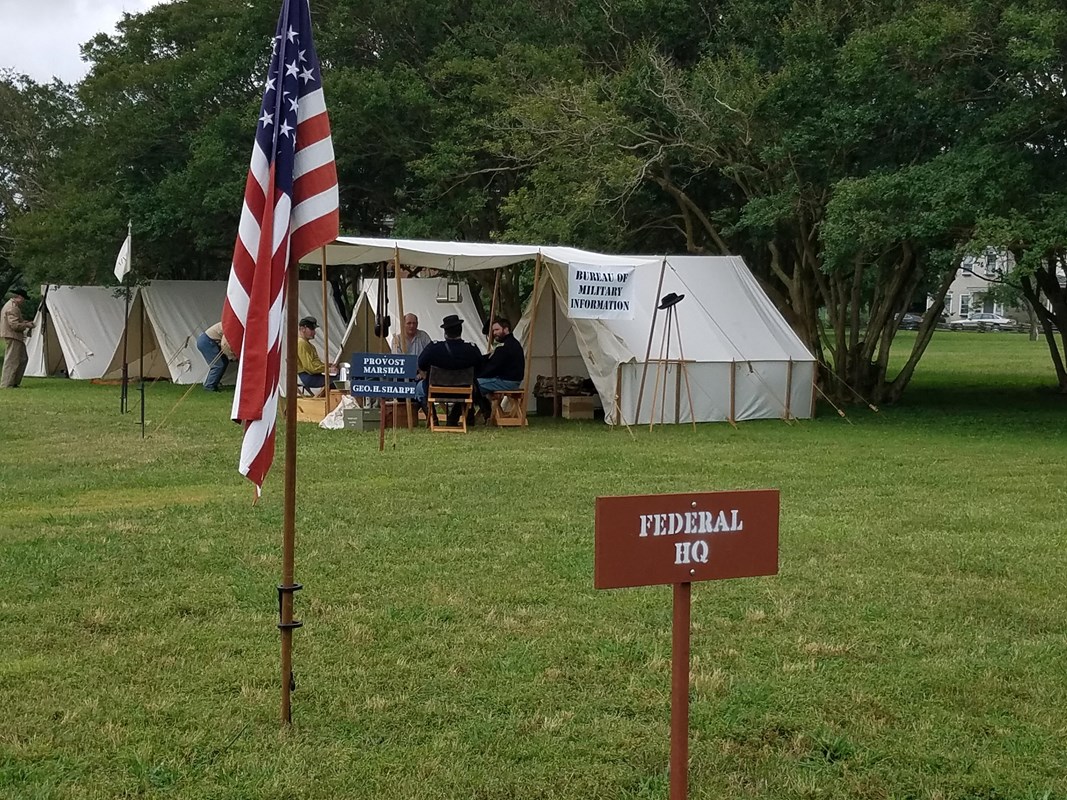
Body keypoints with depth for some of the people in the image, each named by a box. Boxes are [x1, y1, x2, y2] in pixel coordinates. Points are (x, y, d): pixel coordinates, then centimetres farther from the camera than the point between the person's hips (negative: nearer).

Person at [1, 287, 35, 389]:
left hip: (15, 338, 11)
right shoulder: (13, 308, -17)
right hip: (13, 337, -11)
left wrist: (24, 322, 17)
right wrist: (26, 325, -9)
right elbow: (15, 325, -23)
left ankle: (14, 382, 17)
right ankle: (6, 384, -5)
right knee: (12, 361, -8)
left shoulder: (8, 305, 18)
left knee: (23, 359, 15)